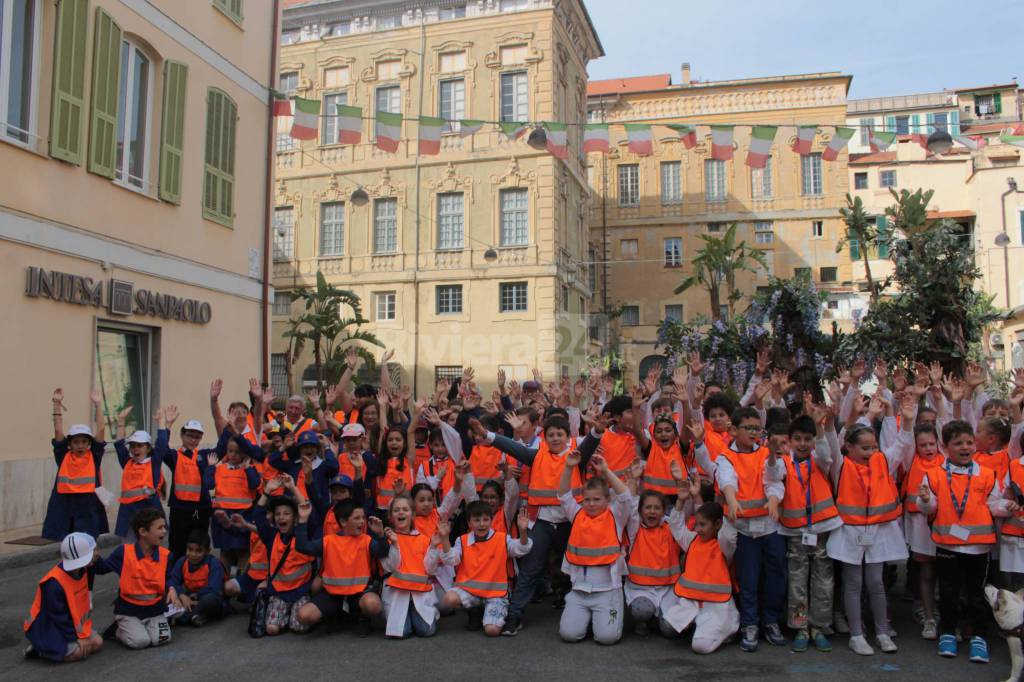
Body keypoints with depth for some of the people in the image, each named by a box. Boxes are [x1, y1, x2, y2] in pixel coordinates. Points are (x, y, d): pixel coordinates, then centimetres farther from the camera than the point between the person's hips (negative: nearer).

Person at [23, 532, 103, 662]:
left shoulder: (81, 570, -7)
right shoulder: (54, 583, -31)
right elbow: (59, 617, -23)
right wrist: (76, 638, -16)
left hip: (72, 623, 8)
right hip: (47, 630, -8)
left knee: (97, 643, -3)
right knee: (78, 652, -21)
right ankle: (41, 650, -3)